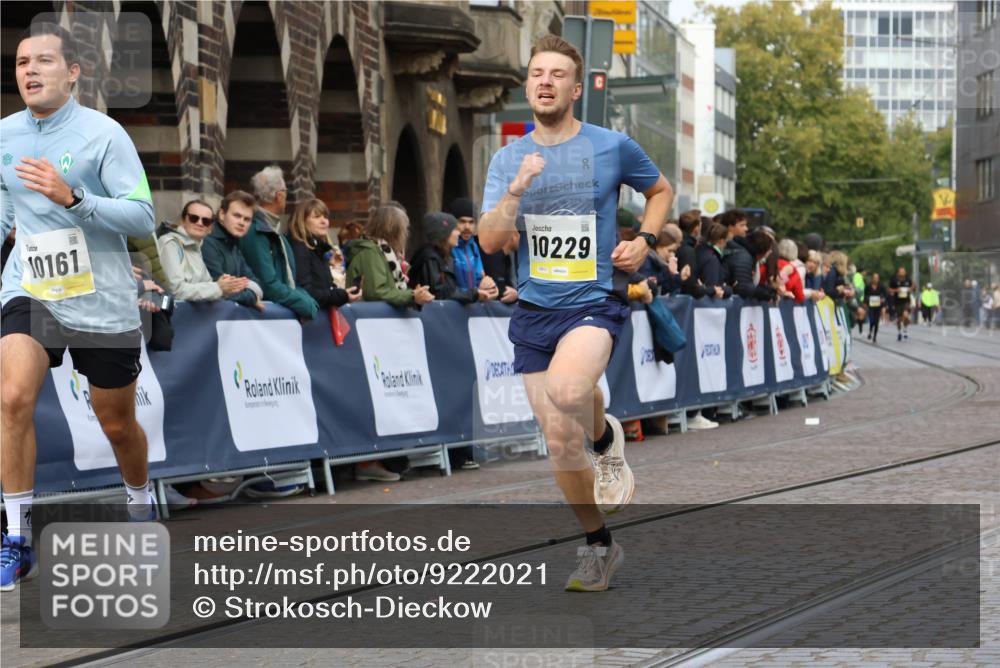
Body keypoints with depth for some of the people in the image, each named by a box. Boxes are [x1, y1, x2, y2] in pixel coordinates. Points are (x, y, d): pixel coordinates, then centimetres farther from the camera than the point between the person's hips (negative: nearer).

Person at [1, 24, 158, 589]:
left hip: (103, 303, -2)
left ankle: (142, 503, 42)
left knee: (117, 423, 11)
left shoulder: (103, 134, -10)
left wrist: (71, 198, -27)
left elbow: (144, 217, -15)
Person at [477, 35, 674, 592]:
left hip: (596, 302, -4)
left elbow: (662, 191, 16)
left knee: (566, 390, -35)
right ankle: (600, 547, 23)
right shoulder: (510, 159, 5)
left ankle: (606, 438, -1)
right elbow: (490, 242, -4)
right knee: (560, 441, 5)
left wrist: (644, 241, -1)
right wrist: (516, 190, -19)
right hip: (534, 310, 4)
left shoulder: (613, 147, -3)